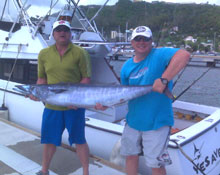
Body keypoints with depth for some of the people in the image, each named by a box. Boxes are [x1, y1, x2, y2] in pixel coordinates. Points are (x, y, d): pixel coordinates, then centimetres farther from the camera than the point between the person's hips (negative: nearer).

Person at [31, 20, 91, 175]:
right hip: (51, 105, 3)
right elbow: (42, 79, 12)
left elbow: (86, 78, -5)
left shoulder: (79, 53, -3)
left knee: (79, 140, 9)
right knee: (49, 139, 15)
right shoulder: (44, 54, 7)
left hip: (74, 106, -3)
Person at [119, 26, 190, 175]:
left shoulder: (159, 55, -13)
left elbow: (184, 55, -32)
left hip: (157, 122, -6)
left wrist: (164, 79, -37)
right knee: (131, 156, 21)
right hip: (133, 120, 6)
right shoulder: (127, 66, 6)